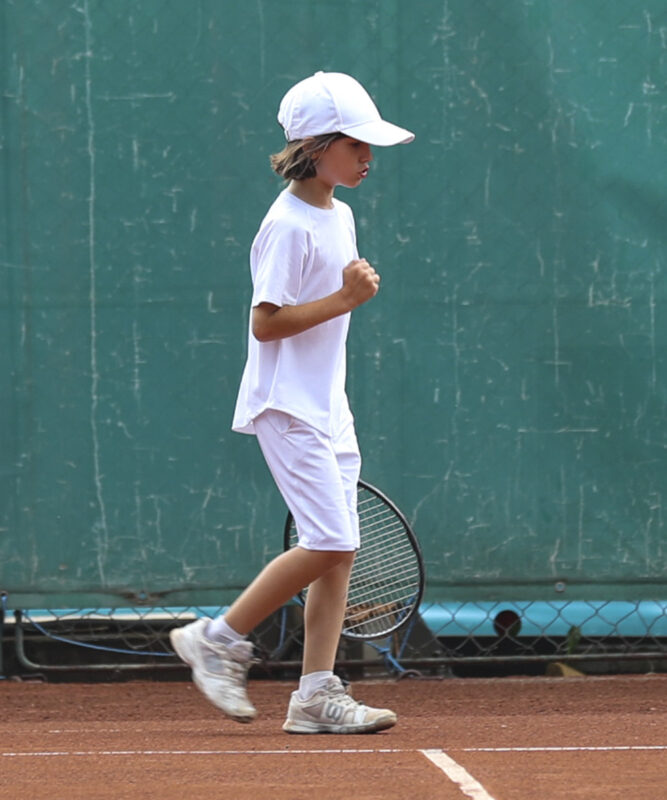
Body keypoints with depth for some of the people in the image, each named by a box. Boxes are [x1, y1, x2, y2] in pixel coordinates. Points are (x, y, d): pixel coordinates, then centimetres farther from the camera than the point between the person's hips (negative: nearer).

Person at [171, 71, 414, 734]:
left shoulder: (340, 216, 12)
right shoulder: (289, 226, -15)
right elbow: (267, 322, -19)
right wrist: (344, 299, -21)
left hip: (327, 407, 9)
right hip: (287, 406, -9)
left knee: (339, 550, 3)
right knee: (327, 542, -14)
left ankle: (317, 695, 4)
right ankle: (219, 639, 0)